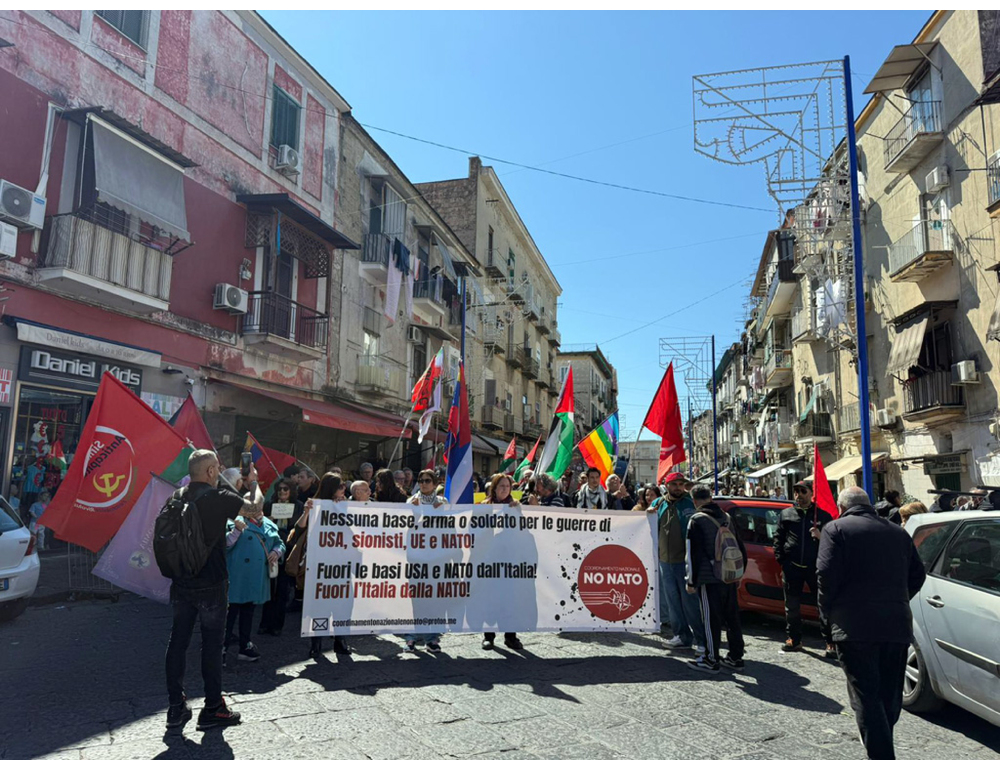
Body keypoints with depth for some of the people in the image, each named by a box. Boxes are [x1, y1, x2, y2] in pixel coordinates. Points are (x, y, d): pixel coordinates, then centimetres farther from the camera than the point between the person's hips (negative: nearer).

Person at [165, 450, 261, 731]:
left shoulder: (177, 496, 3)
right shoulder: (219, 497, -17)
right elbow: (256, 507, -10)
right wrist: (253, 482, 9)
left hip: (180, 583, 6)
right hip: (211, 585, -6)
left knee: (178, 641, 12)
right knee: (212, 644, 4)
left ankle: (176, 708, 22)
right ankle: (213, 708, 13)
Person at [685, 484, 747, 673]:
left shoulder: (697, 520, -11)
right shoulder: (727, 518, 11)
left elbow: (694, 554, -13)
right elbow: (741, 549, 18)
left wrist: (691, 581, -6)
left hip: (710, 579, -7)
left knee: (712, 620, 0)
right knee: (732, 617, 14)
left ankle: (711, 660, 6)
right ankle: (736, 657, 22)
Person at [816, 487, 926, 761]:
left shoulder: (836, 529, -3)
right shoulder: (898, 533, 15)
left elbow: (827, 574, -12)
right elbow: (918, 575, 17)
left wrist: (827, 611, 1)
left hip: (855, 626, -6)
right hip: (898, 626, 6)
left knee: (866, 696, -4)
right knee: (889, 696, 16)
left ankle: (883, 758, -10)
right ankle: (881, 748, 27)